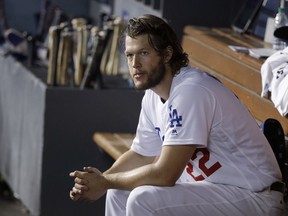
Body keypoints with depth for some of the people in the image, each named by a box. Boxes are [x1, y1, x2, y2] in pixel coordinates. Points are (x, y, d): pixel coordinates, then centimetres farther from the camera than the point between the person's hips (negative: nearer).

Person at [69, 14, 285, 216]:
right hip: (208, 187, 10)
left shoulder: (191, 90, -23)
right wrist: (98, 181, -1)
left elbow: (164, 174, -25)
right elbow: (142, 155, 17)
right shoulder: (153, 95, 5)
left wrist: (106, 182, -11)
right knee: (120, 193, 11)